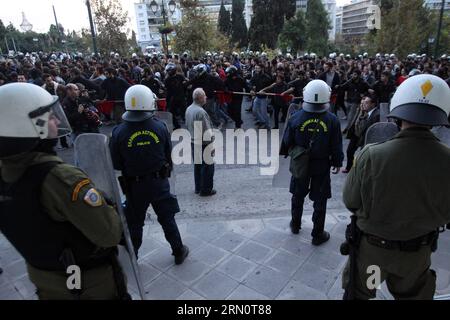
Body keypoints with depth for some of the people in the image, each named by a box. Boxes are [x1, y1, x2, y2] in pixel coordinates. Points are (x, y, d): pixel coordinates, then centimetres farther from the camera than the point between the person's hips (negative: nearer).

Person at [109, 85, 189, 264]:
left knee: (134, 223, 18)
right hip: (159, 182, 1)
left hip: (134, 185, 0)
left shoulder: (119, 132, -17)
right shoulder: (160, 127, -14)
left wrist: (129, 168, 11)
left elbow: (115, 164, -8)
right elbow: (169, 155, -3)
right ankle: (178, 252, 32)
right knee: (167, 219, 18)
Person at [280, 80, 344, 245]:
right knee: (320, 201, 12)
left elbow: (286, 142, -5)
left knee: (298, 195, 21)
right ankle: (317, 234, 24)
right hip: (322, 166, -1)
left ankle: (295, 224, 39)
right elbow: (336, 146, -10)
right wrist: (337, 163, 7)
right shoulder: (332, 120, -17)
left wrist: (285, 153, 15)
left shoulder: (296, 118, -16)